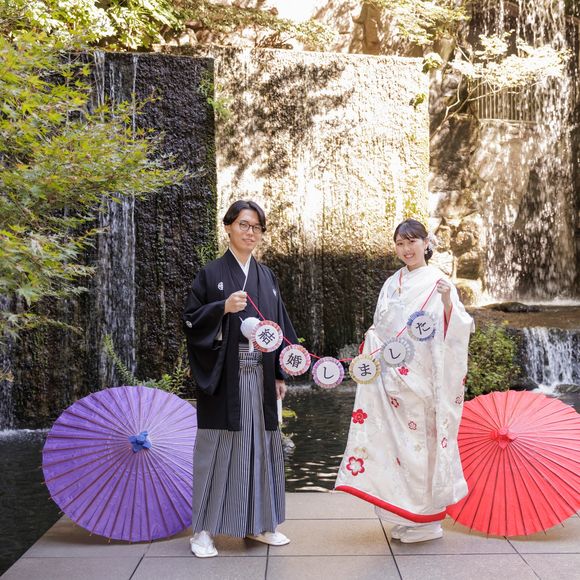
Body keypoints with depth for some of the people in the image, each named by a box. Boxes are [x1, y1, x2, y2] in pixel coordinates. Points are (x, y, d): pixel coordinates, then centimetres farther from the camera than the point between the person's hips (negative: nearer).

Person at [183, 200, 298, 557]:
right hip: (224, 376, -4)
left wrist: (281, 374, 9)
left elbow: (280, 325, 13)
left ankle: (258, 523, 22)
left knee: (260, 444, 9)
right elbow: (191, 320, -3)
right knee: (218, 446, -2)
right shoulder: (212, 273, 0)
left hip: (260, 376, 4)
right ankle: (204, 529, 9)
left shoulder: (267, 276, 13)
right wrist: (223, 308, -20)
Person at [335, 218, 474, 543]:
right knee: (397, 440, 9)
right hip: (392, 378, 6)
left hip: (421, 379, -5)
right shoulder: (392, 284, 13)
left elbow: (455, 332, -13)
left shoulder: (438, 282, -4)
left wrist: (448, 303, -29)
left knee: (422, 441, 1)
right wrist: (369, 352, 5)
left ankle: (428, 519, 15)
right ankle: (406, 517, 22)